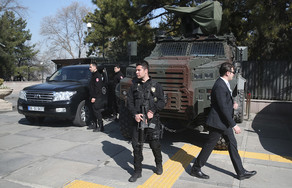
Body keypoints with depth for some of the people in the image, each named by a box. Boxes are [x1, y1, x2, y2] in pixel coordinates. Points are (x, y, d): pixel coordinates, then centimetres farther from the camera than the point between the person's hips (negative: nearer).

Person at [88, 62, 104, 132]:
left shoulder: (97, 76, -14)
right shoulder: (93, 75, 18)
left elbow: (97, 88, -21)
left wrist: (94, 97, -23)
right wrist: (91, 96, 20)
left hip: (97, 98, -10)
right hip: (93, 97, 10)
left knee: (97, 111, -8)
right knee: (93, 111, 15)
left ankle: (100, 127, -3)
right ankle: (94, 124, 26)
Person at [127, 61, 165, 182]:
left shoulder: (155, 86, 2)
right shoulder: (134, 86, 9)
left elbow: (161, 102, 0)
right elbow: (130, 102, 7)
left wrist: (153, 111, -16)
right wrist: (135, 114, -9)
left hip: (152, 120, -2)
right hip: (138, 120, 2)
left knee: (155, 145, 7)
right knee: (136, 145, 2)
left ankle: (159, 165, 35)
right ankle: (137, 171, 17)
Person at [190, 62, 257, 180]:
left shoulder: (224, 84, 9)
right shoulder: (219, 86, -23)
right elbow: (223, 108, -24)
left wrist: (233, 103, 3)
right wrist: (234, 125, -21)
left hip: (224, 122, 10)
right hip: (218, 122, -10)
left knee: (232, 144, 15)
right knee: (209, 145, 1)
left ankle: (241, 172, 27)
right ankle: (195, 169, 18)